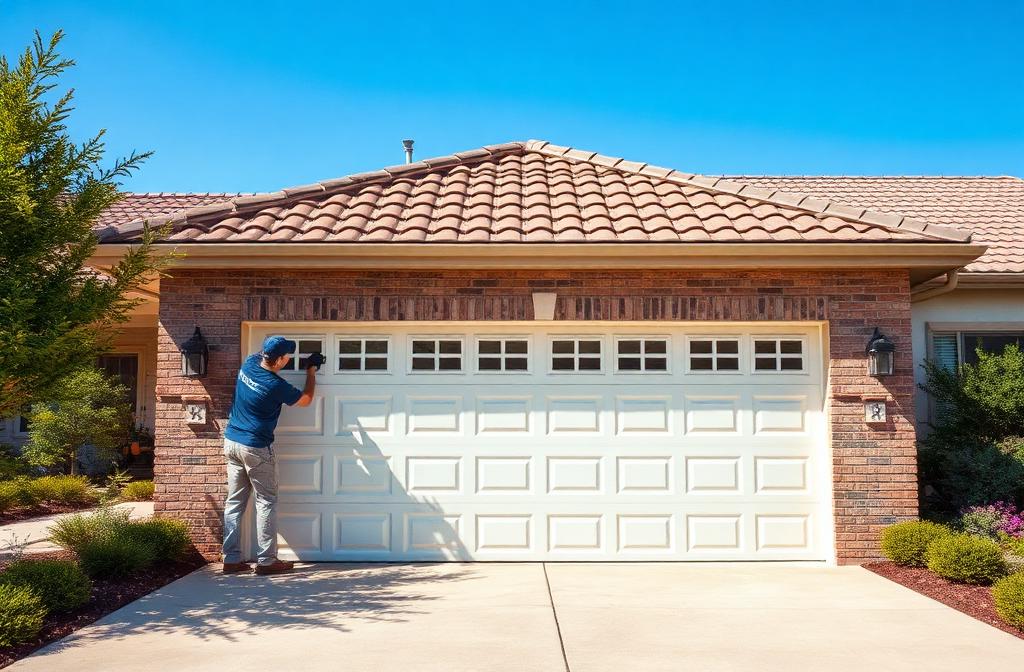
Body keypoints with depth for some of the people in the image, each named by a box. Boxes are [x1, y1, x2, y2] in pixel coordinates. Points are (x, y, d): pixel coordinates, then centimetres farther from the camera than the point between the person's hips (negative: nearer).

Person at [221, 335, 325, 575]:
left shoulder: (249, 363, 0)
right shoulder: (276, 385, -19)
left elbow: (262, 354, 27)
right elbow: (306, 400, -1)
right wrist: (311, 370, 10)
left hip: (231, 442, 7)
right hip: (256, 448, -7)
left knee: (234, 502, 9)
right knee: (266, 502, 2)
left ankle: (231, 559, 11)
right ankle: (266, 560, 3)